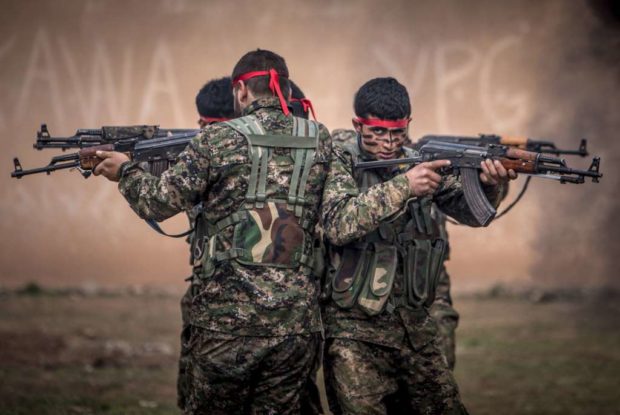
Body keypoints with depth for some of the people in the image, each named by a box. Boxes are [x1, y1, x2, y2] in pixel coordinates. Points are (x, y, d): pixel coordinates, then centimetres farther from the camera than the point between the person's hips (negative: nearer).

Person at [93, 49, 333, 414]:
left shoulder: (219, 140, -5)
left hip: (227, 319, -3)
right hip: (297, 322, 3)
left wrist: (125, 171, 20)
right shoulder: (321, 141, 6)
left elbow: (158, 203, -1)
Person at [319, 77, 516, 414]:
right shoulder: (340, 165, -7)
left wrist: (490, 186, -19)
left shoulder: (422, 162, 7)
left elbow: (468, 211, 4)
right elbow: (337, 226, -24)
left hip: (415, 328, 5)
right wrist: (402, 186, -32)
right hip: (355, 333, -5)